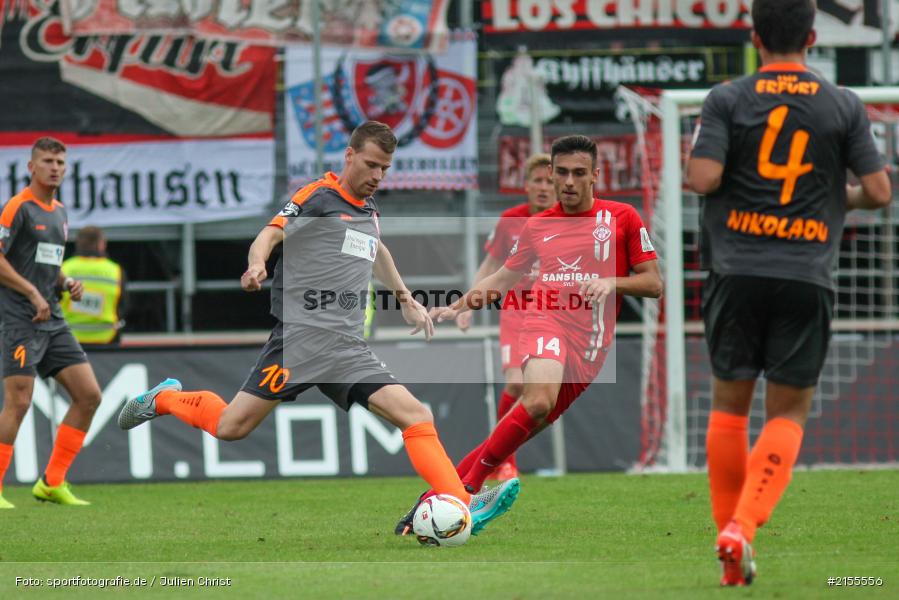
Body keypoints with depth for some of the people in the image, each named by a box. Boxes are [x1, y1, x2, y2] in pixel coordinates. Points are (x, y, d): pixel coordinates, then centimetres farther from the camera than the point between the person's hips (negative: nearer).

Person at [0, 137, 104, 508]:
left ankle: (52, 483, 8)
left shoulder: (59, 212, 17)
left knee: (89, 396, 2)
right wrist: (33, 293, -18)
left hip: (53, 321, 8)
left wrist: (67, 284, 8)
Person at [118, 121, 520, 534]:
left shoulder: (368, 209, 20)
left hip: (348, 348, 7)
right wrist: (257, 264, -37)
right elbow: (271, 234, -15)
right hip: (303, 334, -6)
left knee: (415, 415, -12)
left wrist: (406, 299, 45)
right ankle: (164, 399, 20)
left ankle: (464, 507, -22)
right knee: (231, 427, -10)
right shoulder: (318, 196, -2)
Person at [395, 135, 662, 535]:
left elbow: (653, 283, 8)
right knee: (538, 401, -32)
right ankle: (469, 485, -25)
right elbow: (504, 277, 26)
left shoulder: (622, 218, 8)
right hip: (546, 322, 0)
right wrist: (458, 306, 14)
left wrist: (612, 283, -10)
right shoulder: (537, 226, 15)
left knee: (530, 424, -9)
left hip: (589, 344, 0)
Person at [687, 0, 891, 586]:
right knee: (787, 414, 5)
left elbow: (702, 178, -11)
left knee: (730, 402, 14)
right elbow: (879, 191, 1)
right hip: (807, 278, 0)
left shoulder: (727, 100, 0)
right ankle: (743, 524, -14)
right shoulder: (845, 107, 3)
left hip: (737, 271, 0)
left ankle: (732, 531, 13)